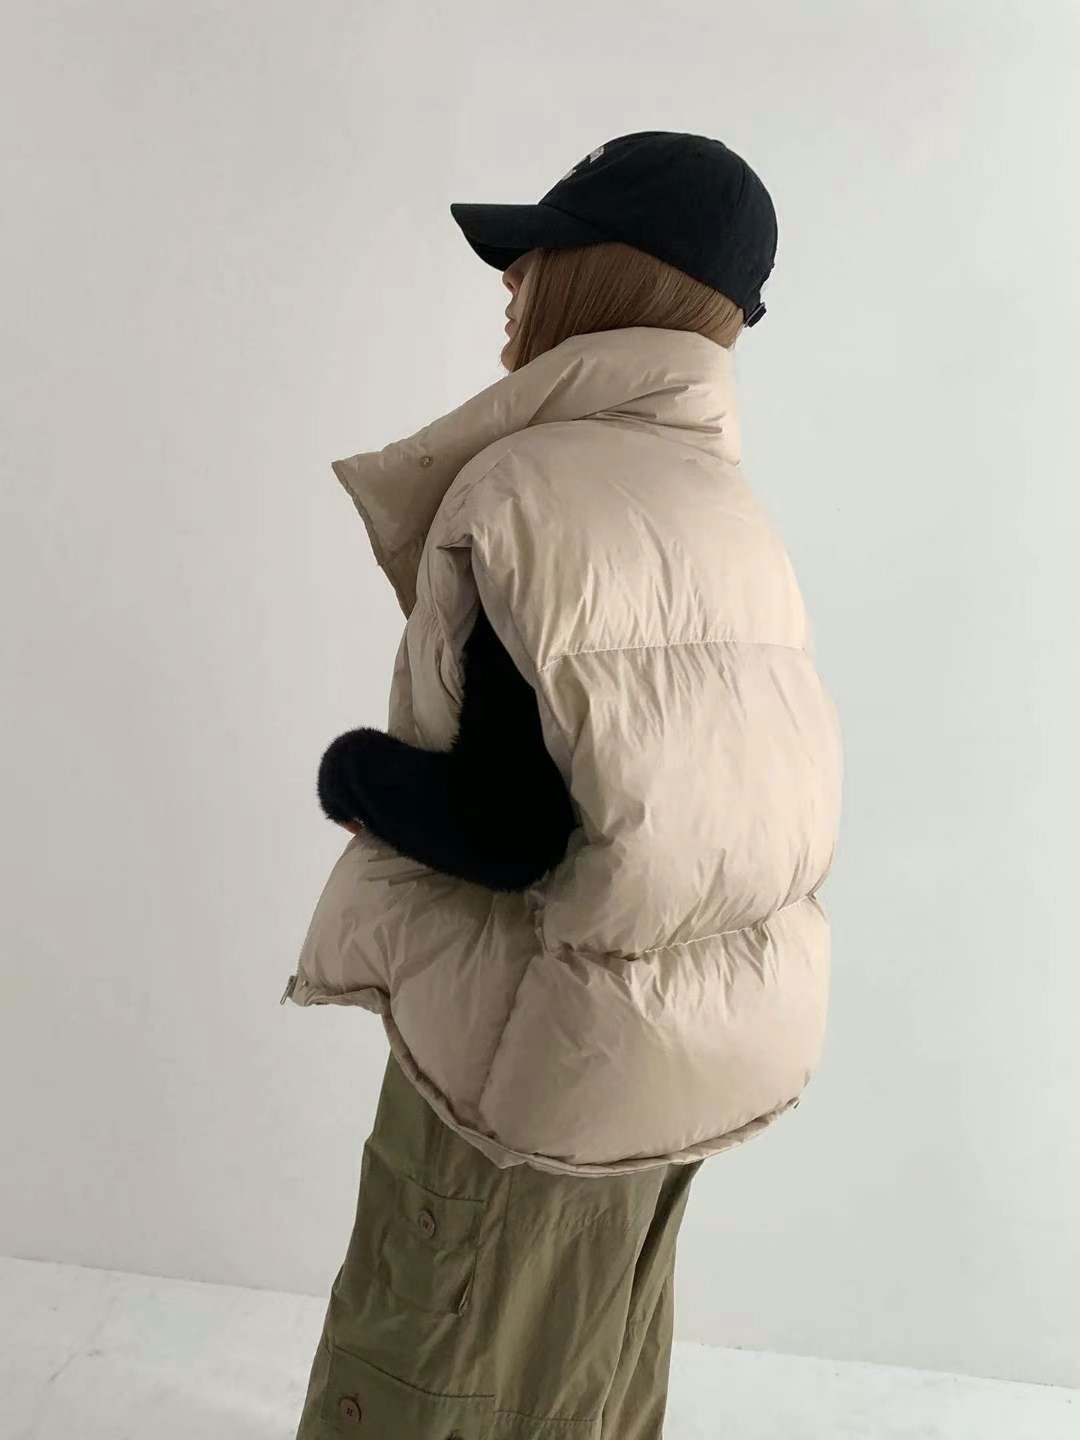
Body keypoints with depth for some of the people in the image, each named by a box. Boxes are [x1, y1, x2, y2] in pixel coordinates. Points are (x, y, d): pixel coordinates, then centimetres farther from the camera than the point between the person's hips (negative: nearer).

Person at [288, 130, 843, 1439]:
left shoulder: (527, 484, -20)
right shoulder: (729, 502, 3)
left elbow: (502, 830, -24)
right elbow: (763, 784, 6)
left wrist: (348, 769, -5)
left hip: (537, 1036, -7)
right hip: (710, 1025, 8)